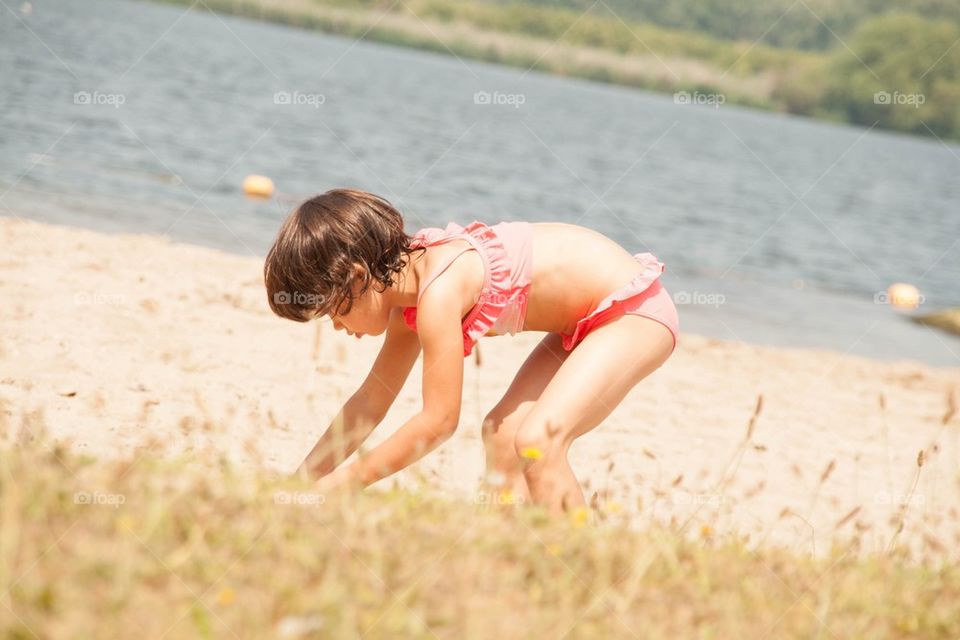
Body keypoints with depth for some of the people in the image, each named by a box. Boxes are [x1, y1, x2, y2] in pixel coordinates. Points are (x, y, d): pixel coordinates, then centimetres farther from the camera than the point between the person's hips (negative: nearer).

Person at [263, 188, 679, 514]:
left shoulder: (438, 293, -26)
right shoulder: (408, 295, 3)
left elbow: (438, 421, -24)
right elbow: (371, 403, 12)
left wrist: (340, 483, -18)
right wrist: (301, 481, 8)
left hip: (635, 308, -10)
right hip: (589, 318, 10)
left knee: (537, 439, -23)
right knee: (501, 431, 7)